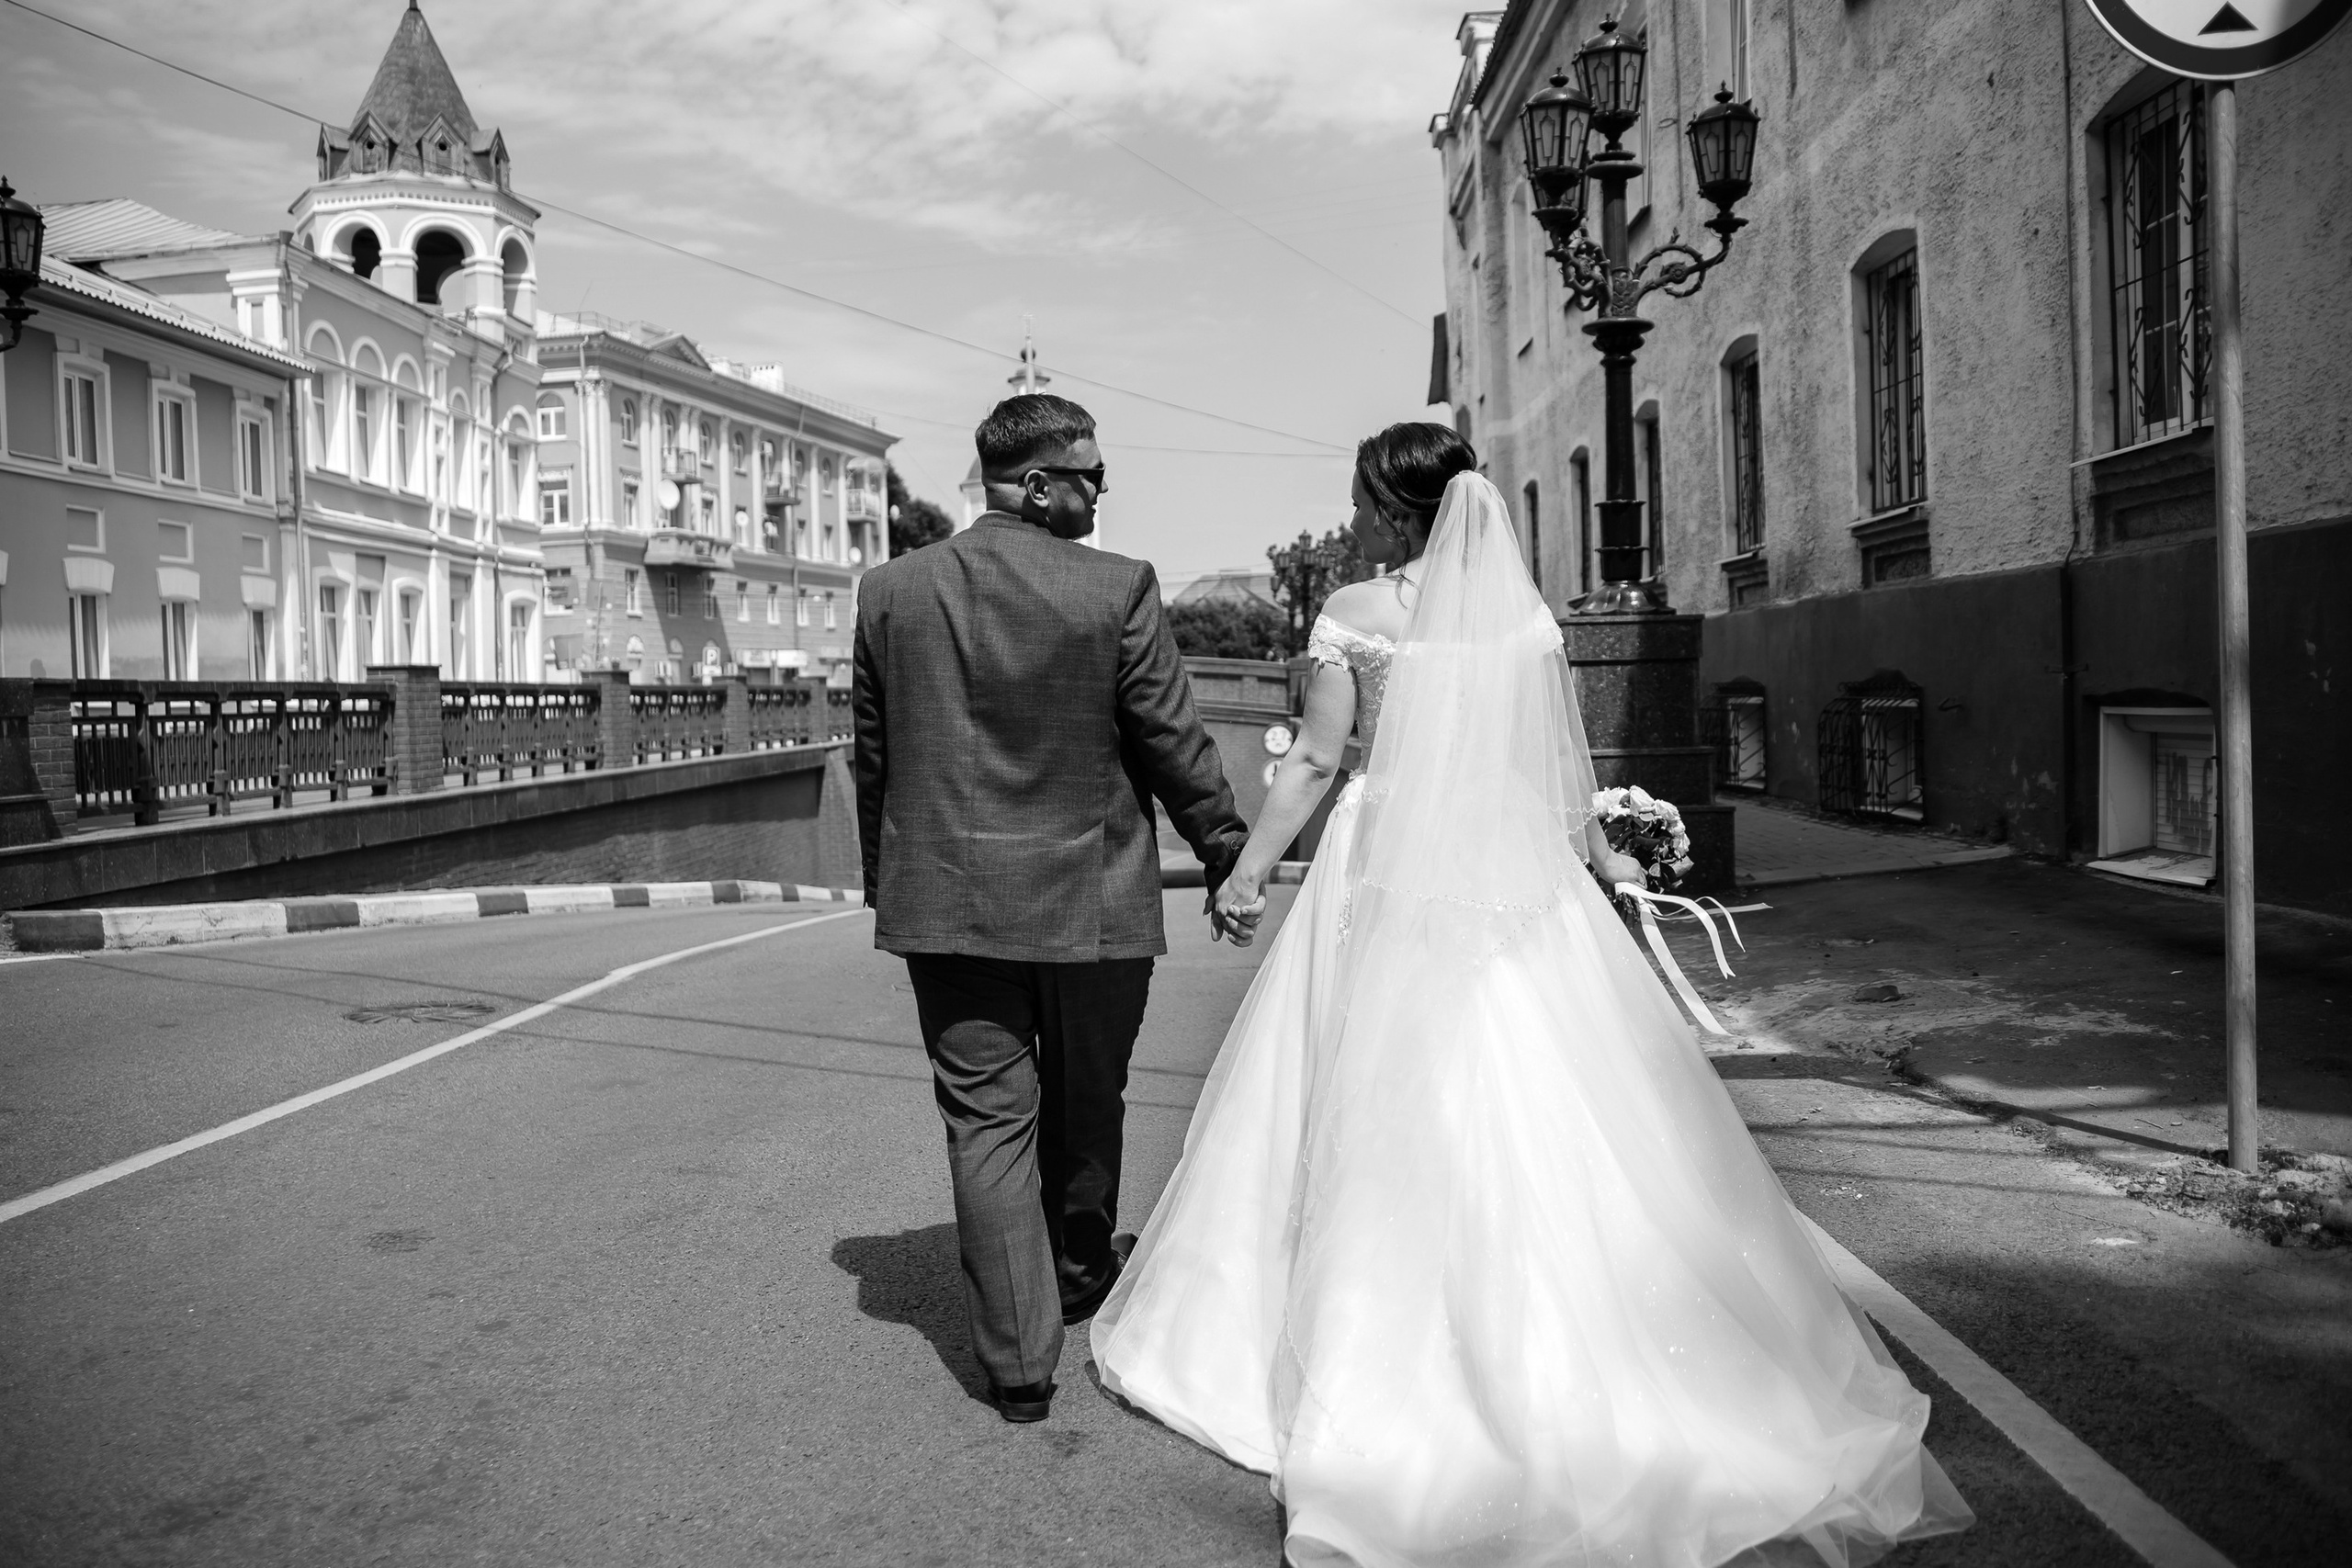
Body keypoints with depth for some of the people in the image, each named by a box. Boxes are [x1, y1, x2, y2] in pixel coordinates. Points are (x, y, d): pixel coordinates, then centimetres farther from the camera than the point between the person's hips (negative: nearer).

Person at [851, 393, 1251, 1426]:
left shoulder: (889, 591, 0)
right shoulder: (1118, 590, -12)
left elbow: (871, 756, 7)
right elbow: (1175, 745, -7)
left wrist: (885, 879, 19)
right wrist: (1230, 857, 6)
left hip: (946, 902, 2)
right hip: (1089, 899, -2)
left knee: (986, 1119, 7)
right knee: (1084, 1104, 20)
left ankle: (1019, 1361, 10)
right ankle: (1080, 1268, 42)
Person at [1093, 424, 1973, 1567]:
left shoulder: (1355, 612, -5)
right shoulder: (1526, 613, 6)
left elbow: (1315, 762, -5)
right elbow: (1566, 759, 11)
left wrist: (1247, 870, 6)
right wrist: (1599, 854, 27)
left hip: (1392, 878, -3)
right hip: (1519, 876, 4)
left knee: (1384, 1123, 5)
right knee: (1547, 1116, 8)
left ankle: (1377, 1361, 14)